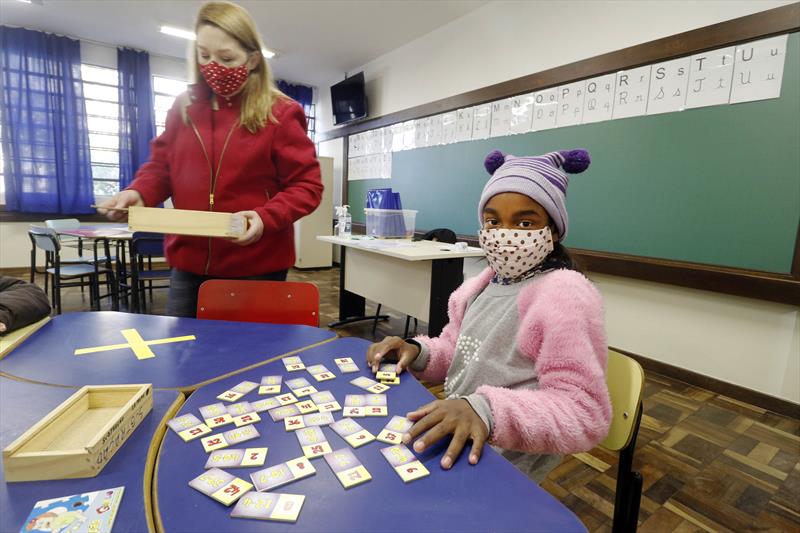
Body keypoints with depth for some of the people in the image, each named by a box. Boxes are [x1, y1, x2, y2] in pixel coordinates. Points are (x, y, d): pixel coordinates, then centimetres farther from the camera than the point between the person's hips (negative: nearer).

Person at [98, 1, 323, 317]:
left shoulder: (280, 113, -6)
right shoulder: (184, 108, 8)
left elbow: (307, 185, -7)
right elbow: (160, 166, 15)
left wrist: (266, 217, -23)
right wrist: (138, 193, -7)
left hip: (256, 269, -4)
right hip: (188, 265, 5)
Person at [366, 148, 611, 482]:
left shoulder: (565, 295, -20)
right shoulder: (483, 284, 4)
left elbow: (585, 415, -22)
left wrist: (487, 410, -37)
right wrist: (418, 353, -8)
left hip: (500, 468, -7)